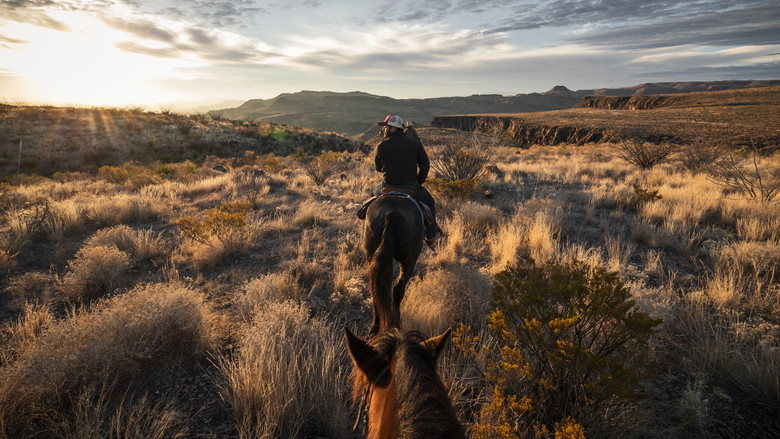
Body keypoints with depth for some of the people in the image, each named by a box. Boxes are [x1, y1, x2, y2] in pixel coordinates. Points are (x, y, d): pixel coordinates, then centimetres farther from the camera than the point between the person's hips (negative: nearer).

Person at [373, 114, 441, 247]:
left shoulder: (381, 147, -12)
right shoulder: (416, 144, -7)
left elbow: (378, 167, 3)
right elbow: (425, 165, -1)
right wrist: (419, 182, 13)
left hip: (388, 187, 1)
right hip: (411, 187, 0)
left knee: (374, 193, 35)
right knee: (429, 202, 24)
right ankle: (431, 236, 29)